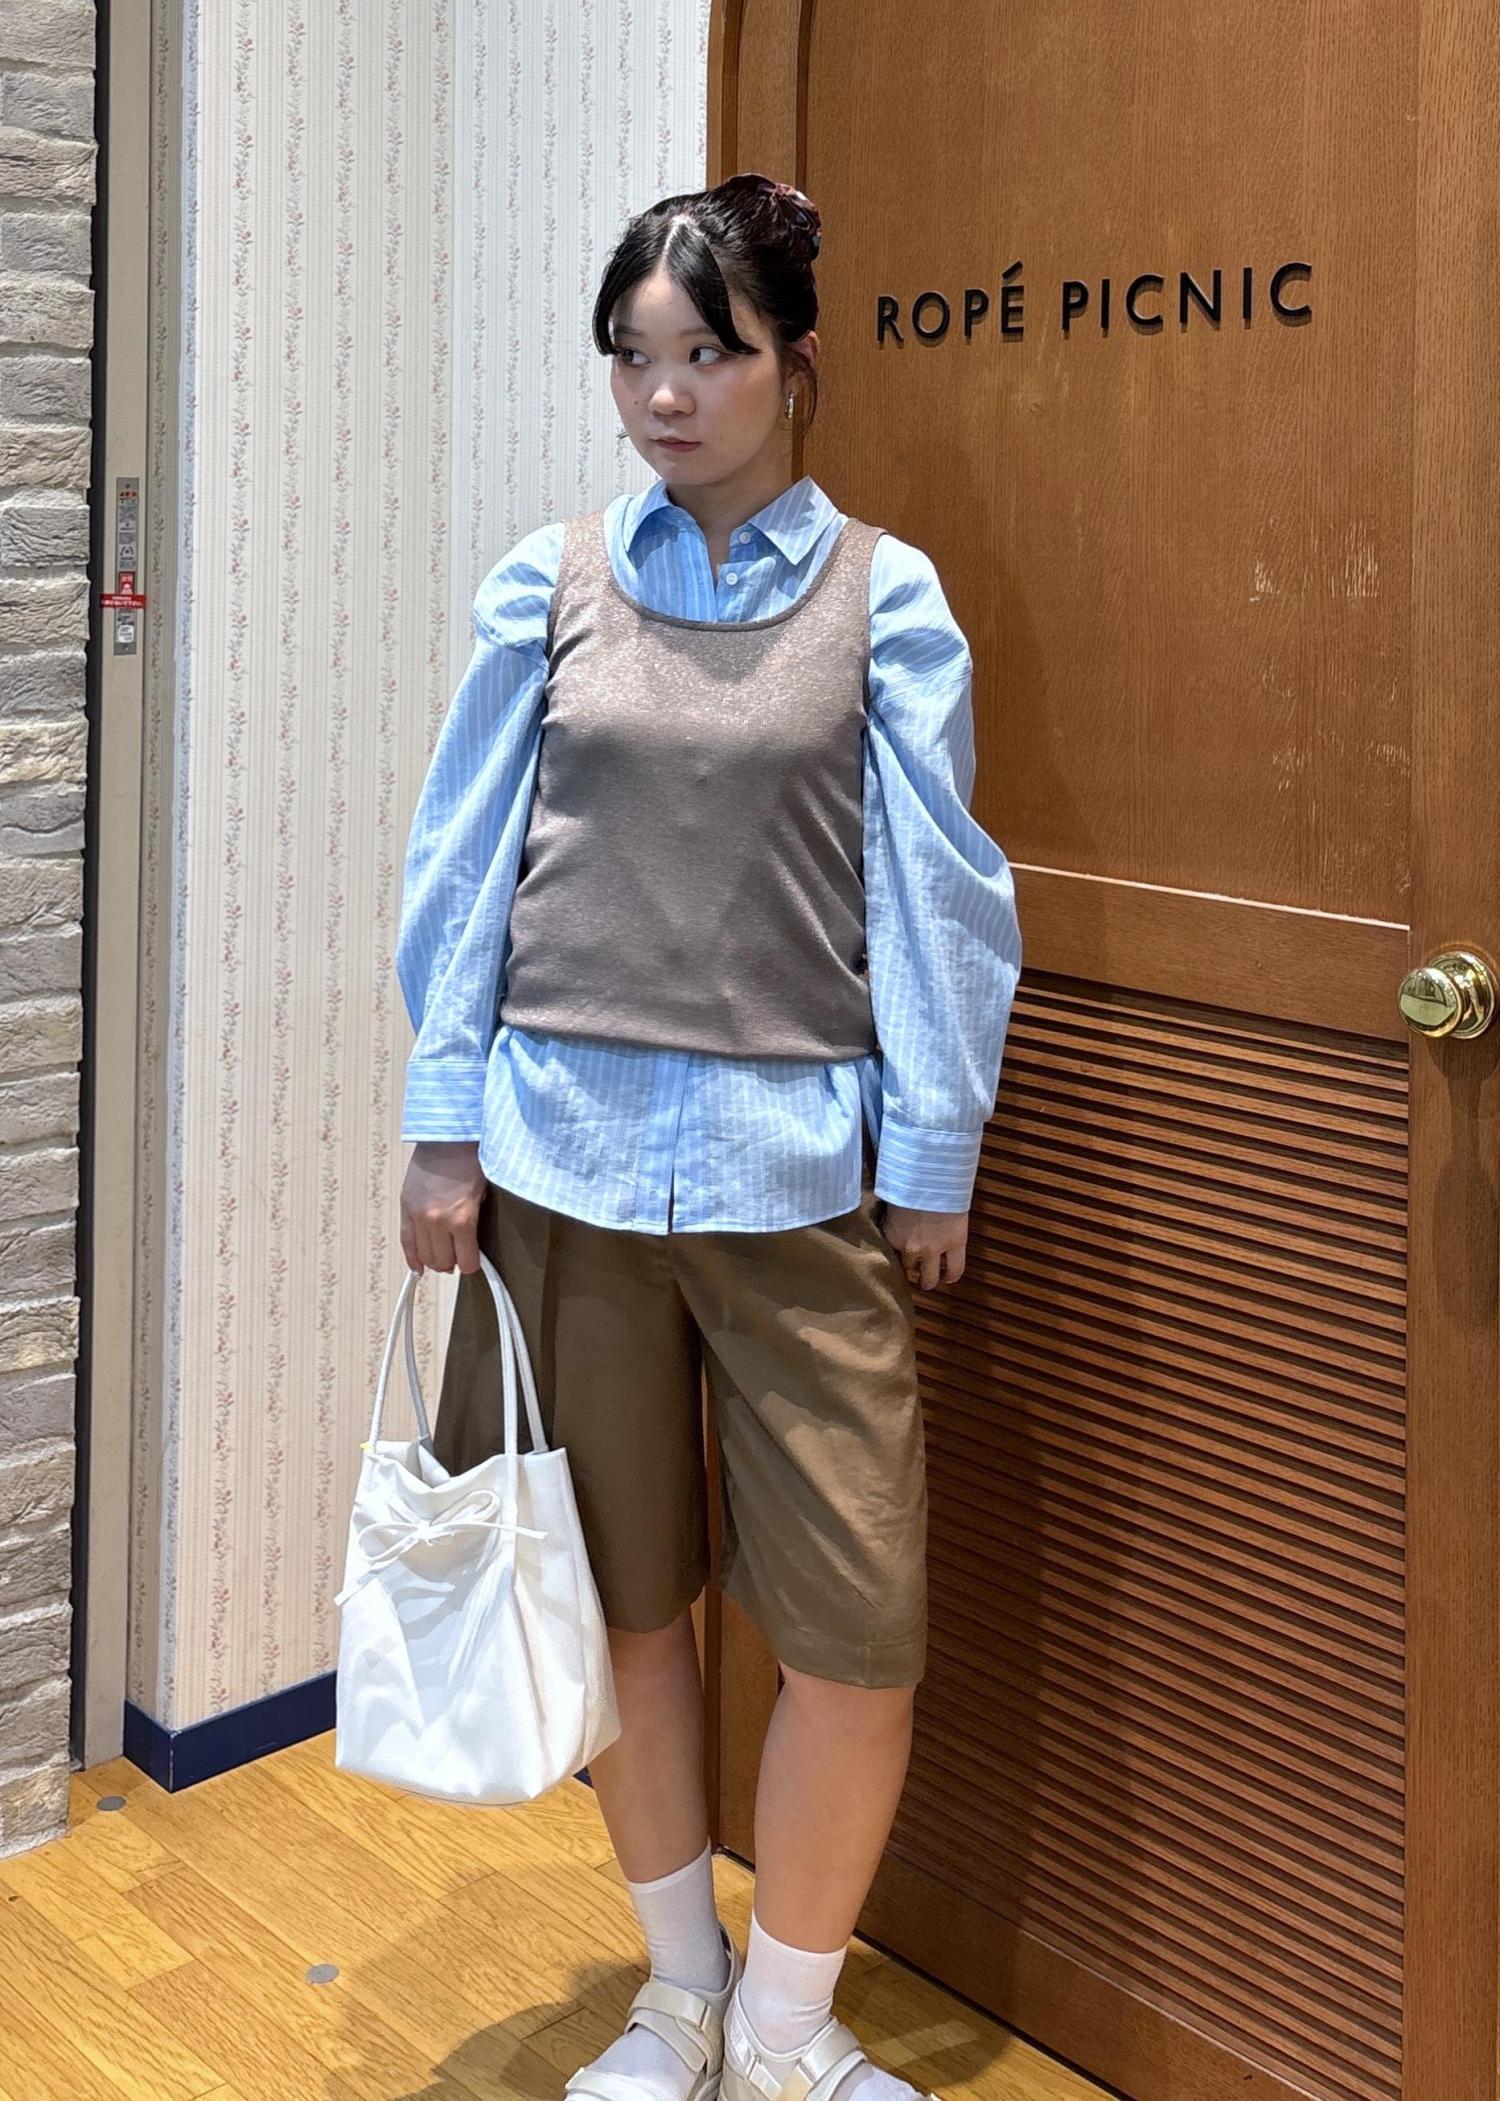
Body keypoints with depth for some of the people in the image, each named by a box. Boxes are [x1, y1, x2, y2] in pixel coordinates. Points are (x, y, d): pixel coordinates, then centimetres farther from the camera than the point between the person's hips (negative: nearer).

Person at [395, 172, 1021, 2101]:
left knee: (858, 1618, -3)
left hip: (795, 1161, -1)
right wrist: (445, 1127, 2)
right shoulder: (551, 582, 5)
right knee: (621, 1594, 13)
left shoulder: (882, 596, 1)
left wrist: (931, 1154, 0)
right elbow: (464, 859, 5)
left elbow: (936, 887, 1)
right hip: (569, 1146, 2)